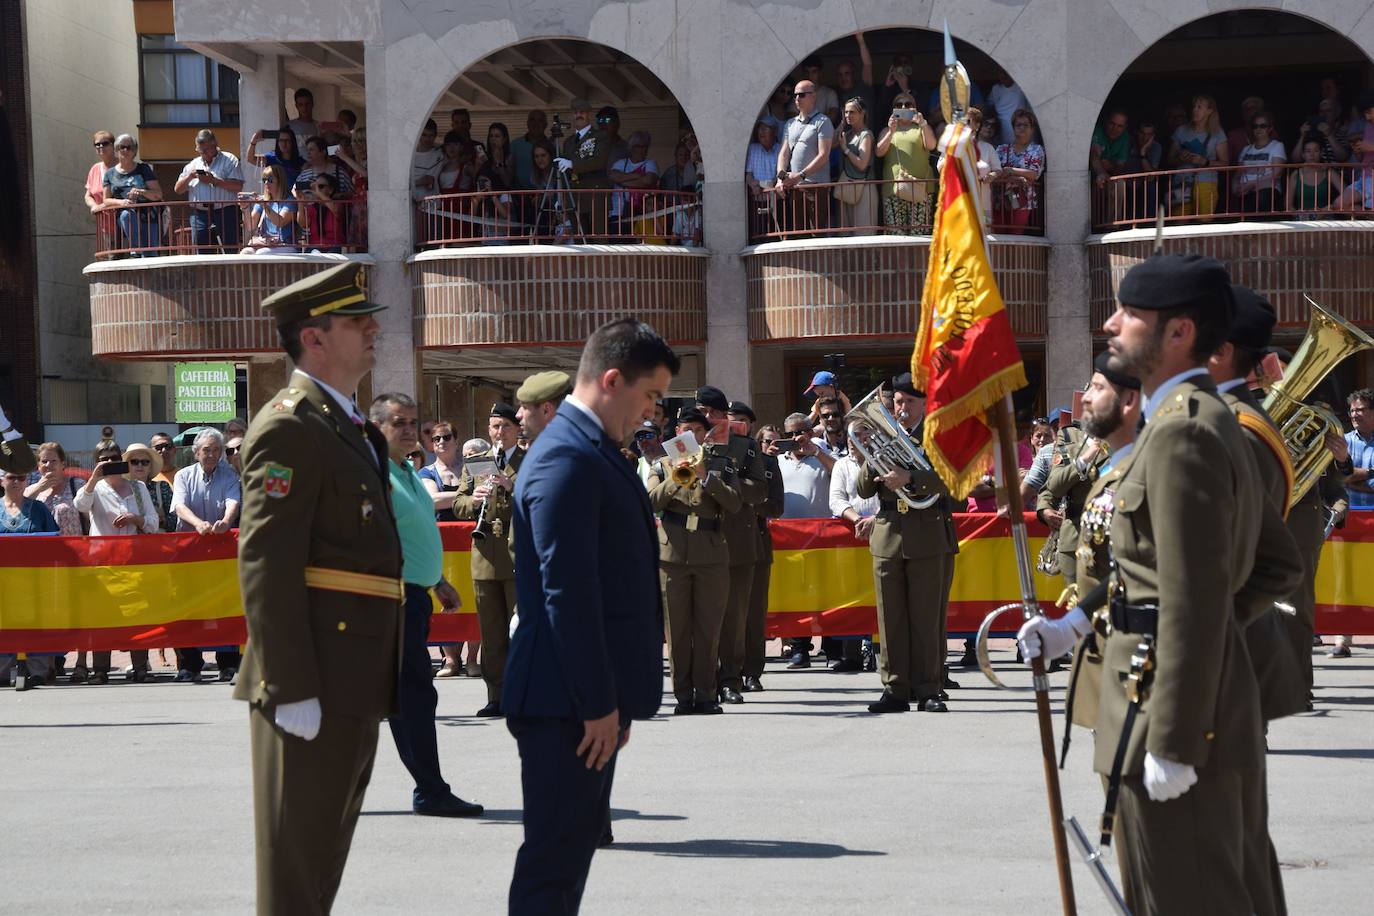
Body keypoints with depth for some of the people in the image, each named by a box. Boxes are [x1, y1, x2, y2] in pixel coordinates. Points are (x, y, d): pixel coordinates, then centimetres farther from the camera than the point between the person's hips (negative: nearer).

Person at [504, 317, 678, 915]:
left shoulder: (591, 452, 16)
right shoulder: (566, 459, -17)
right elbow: (565, 590, -22)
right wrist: (598, 703, -21)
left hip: (591, 695, 11)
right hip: (569, 700, -11)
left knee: (577, 838, 16)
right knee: (555, 852, -6)